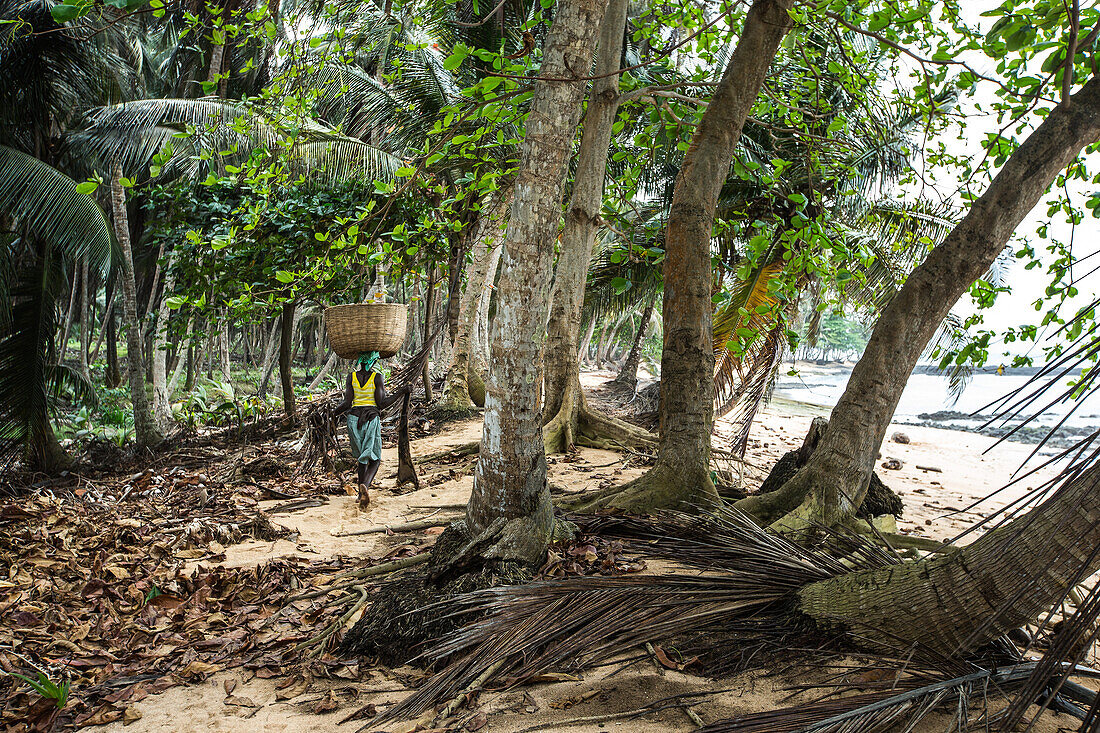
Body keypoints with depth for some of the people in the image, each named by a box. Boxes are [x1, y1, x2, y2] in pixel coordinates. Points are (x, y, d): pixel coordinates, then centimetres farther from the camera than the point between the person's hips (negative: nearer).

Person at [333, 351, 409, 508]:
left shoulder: (351, 377, 4)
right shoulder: (377, 377, -4)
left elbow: (347, 403, -1)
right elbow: (382, 403, -8)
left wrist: (335, 412, 17)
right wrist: (401, 391, 0)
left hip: (354, 419, 3)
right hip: (372, 419, -3)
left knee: (362, 458, 17)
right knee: (374, 459, 4)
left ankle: (362, 494, 17)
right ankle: (365, 485, -23)